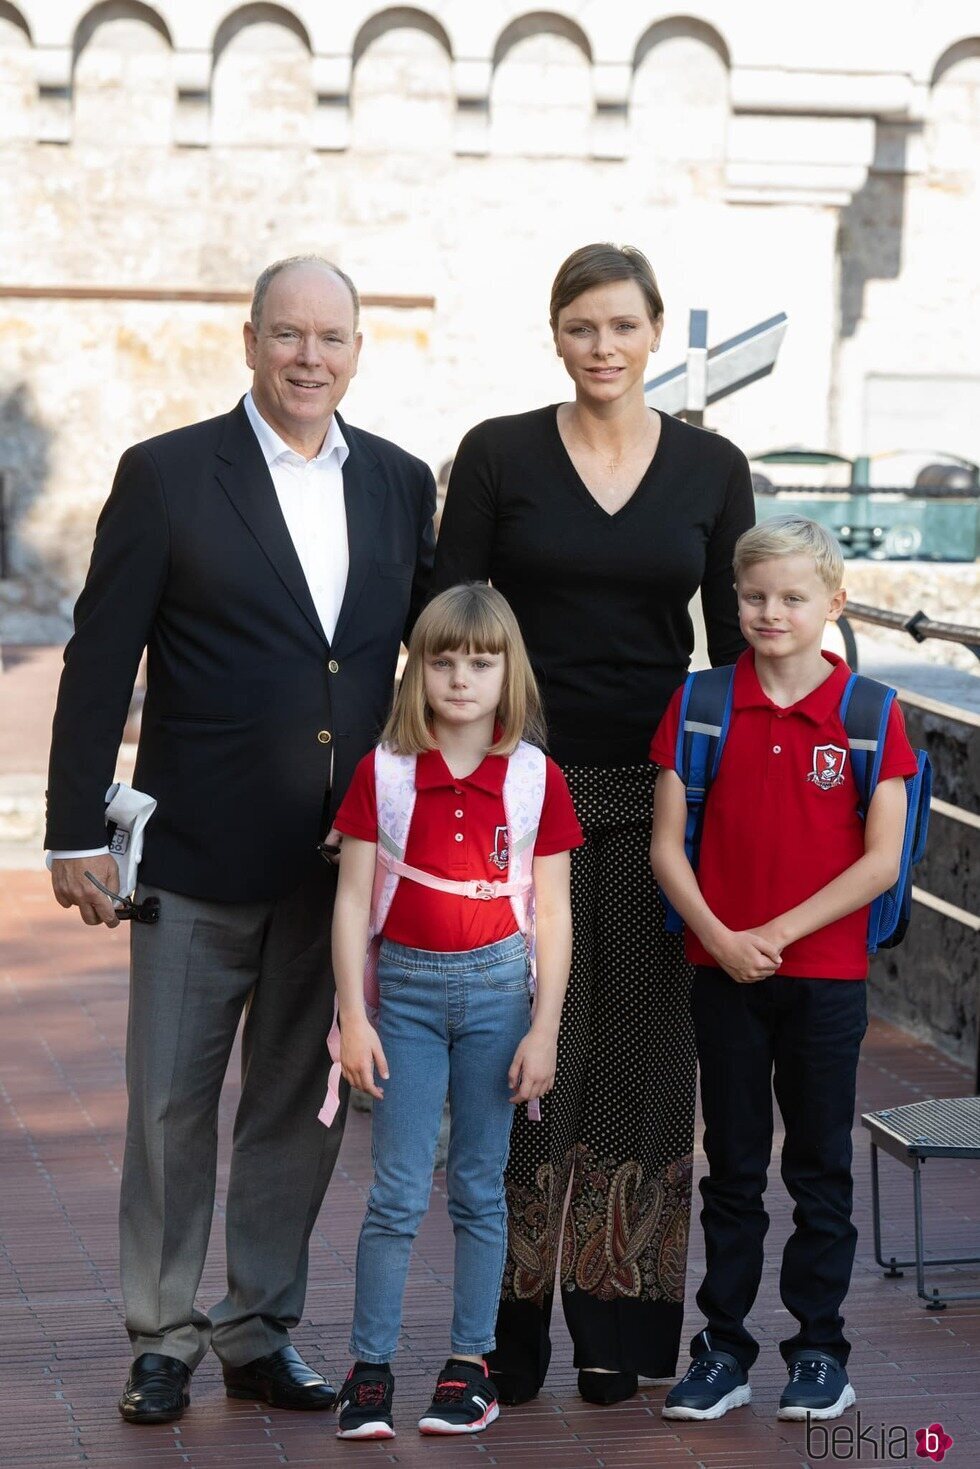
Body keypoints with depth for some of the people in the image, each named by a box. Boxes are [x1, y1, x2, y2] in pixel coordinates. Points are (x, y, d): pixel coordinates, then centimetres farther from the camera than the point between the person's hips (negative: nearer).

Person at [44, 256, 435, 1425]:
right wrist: (78, 833, -8)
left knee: (302, 1104, 11)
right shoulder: (167, 476, -5)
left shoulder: (398, 484, 7)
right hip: (198, 854, -3)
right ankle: (163, 1338, 18)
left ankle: (262, 1331, 24)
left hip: (342, 856, 4)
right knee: (171, 1106, 5)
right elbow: (100, 663, -5)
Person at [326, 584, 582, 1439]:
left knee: (481, 1186, 8)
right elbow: (352, 900, -1)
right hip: (406, 988, 0)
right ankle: (370, 1369, 5)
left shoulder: (537, 780, -3)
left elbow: (553, 914, 0)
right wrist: (354, 1017, -6)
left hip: (497, 985, 0)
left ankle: (471, 1363, 15)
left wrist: (545, 1029, -3)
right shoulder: (383, 774, -3)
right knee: (397, 1191, 0)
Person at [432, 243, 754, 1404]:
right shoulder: (498, 455, 0)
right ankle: (512, 1321, 8)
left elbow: (736, 641, 7)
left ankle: (618, 1324, 14)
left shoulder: (711, 468, 5)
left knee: (641, 1047, 4)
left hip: (658, 790, 2)